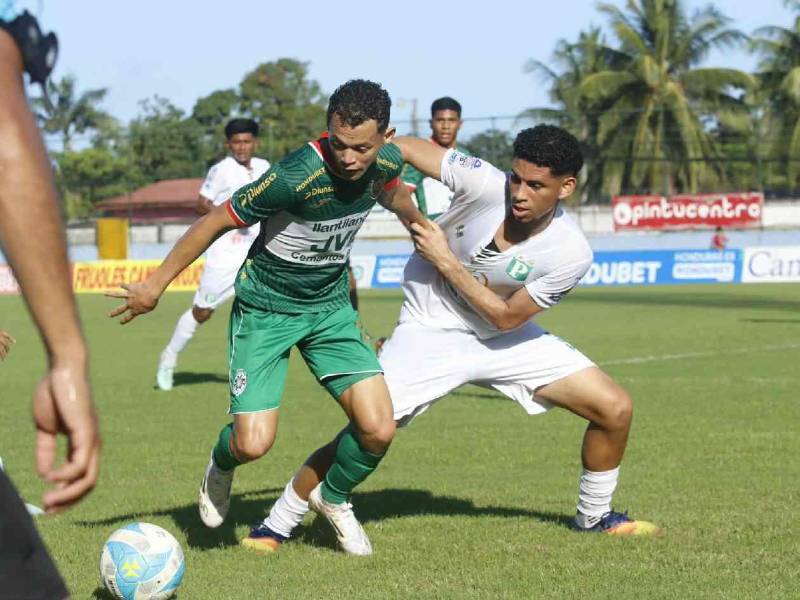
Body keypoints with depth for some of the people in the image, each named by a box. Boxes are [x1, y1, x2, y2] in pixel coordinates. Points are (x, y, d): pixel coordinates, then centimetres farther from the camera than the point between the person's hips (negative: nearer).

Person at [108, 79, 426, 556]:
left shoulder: (388, 161, -13)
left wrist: (420, 223, 34)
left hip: (331, 305, 5)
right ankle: (222, 465, 26)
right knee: (253, 445, -14)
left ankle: (334, 498, 23)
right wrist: (156, 285, -13)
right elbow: (216, 222, -19)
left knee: (378, 429, -11)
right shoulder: (297, 176, -31)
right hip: (266, 308, -5)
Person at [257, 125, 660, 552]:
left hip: (504, 338, 2)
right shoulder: (485, 184, -24)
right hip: (430, 333, -2)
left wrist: (446, 261, -20)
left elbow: (506, 317, -15)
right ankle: (277, 526, 2)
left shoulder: (571, 254, -21)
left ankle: (594, 516, 21)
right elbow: (400, 148, -13)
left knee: (615, 408, -5)